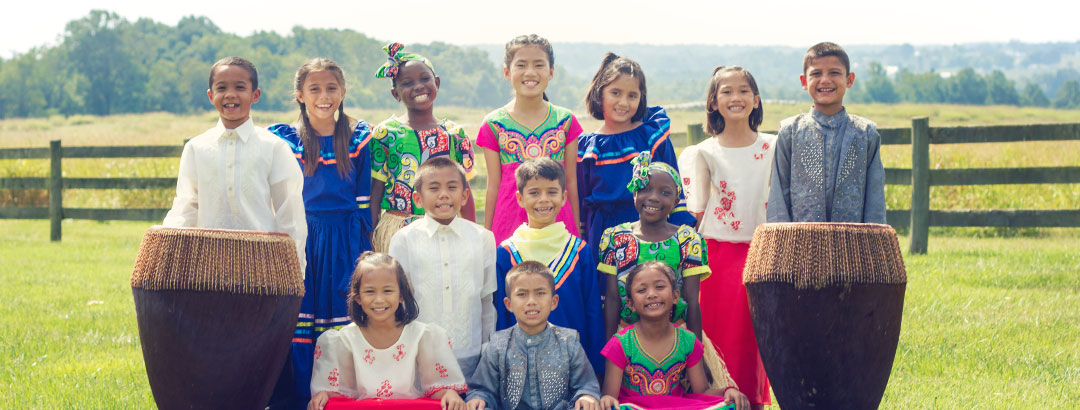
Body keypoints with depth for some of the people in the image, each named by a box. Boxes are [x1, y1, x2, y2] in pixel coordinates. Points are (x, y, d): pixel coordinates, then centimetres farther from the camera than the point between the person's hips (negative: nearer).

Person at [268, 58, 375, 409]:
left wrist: (364, 250, 3)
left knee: (342, 325, -2)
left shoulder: (359, 137, 6)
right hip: (300, 243, 0)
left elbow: (363, 200, 7)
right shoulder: (284, 139, 6)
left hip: (344, 247, 0)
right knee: (298, 330, -4)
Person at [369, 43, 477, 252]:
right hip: (397, 232, -2)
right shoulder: (386, 133, -1)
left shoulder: (454, 133, 6)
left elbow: (463, 191, 11)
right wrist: (370, 240, -3)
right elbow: (375, 192, 1)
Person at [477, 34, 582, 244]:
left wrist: (577, 232, 9)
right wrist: (486, 237, 6)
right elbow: (493, 186, 6)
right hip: (510, 225, -1)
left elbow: (572, 181, 9)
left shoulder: (566, 121, 6)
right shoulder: (494, 124, 3)